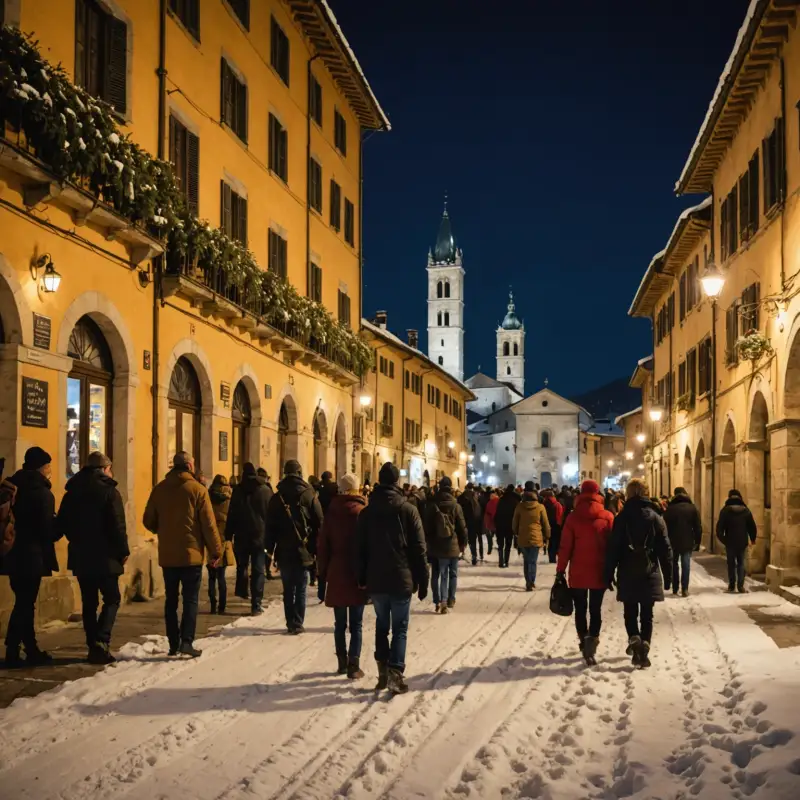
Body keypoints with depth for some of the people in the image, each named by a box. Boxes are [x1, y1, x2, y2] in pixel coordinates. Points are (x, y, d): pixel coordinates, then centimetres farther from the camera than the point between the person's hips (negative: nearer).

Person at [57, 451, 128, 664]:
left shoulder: (72, 492, 9)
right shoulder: (109, 491, -9)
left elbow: (62, 524, 10)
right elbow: (117, 525, -14)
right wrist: (123, 550, -5)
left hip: (80, 557, 5)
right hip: (105, 557, -5)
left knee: (89, 602, 11)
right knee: (112, 599, 3)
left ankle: (94, 646, 10)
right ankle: (101, 641, -14)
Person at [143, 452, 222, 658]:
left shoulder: (159, 489, 4)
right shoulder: (197, 489, -7)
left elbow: (149, 521, 8)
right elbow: (208, 523, -8)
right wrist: (216, 550, -1)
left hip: (167, 555, 4)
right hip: (191, 554, -4)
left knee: (171, 599, 11)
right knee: (190, 599, 0)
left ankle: (174, 644, 12)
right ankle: (186, 641, -10)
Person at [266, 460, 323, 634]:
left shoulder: (277, 498, 2)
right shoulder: (309, 496, -4)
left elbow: (270, 526, 2)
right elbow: (319, 523, -4)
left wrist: (270, 549, 7)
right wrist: (316, 549, 2)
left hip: (284, 552, 2)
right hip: (303, 551, -2)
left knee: (288, 589, 11)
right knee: (301, 589, 3)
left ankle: (291, 623, 11)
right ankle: (297, 624, -2)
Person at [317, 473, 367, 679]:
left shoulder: (331, 512, 1)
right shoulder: (362, 511, -7)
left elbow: (323, 544, 4)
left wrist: (323, 571, 12)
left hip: (336, 573, 3)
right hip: (357, 574, -3)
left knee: (340, 623, 12)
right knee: (356, 623, 1)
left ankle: (342, 662, 15)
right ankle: (354, 664, -4)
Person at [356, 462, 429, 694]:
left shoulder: (366, 512, 4)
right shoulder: (408, 510, -6)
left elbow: (360, 549, 7)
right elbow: (419, 549, -6)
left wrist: (362, 578, 15)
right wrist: (422, 580, 0)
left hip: (376, 580, 3)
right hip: (401, 579, -3)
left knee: (381, 625, 16)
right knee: (400, 628, 2)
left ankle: (383, 671, 15)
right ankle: (395, 674, -8)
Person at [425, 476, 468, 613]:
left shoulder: (432, 505, -2)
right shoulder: (455, 506, -8)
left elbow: (427, 527, 3)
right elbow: (462, 527, -5)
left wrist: (429, 543, 12)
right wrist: (463, 544, 6)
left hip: (438, 546, 1)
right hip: (453, 546, -1)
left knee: (443, 575, 6)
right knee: (453, 574, 14)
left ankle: (442, 601, -5)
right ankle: (450, 599, 19)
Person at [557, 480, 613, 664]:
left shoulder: (573, 517, -4)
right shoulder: (608, 517, -4)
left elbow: (565, 547, -5)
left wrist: (560, 571, 1)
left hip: (578, 573, 0)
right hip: (599, 573, 0)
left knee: (580, 609, 13)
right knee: (595, 609, 5)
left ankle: (584, 641, 15)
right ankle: (592, 638, -16)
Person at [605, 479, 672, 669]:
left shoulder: (621, 517, -2)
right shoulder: (655, 518, 1)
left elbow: (613, 548, -4)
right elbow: (665, 549, 1)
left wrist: (609, 573, 2)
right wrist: (668, 575, 8)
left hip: (627, 573, 0)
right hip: (649, 574, 1)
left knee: (630, 612, 11)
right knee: (647, 615, 7)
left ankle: (634, 639, -12)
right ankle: (644, 647, -6)